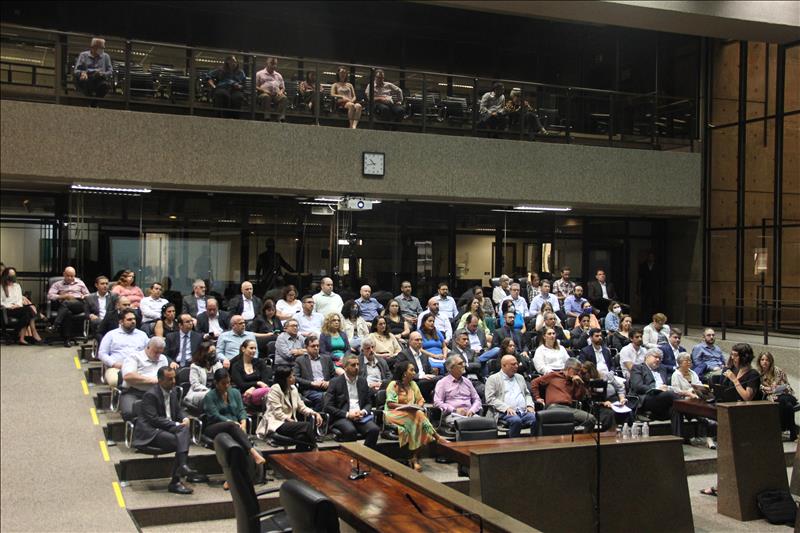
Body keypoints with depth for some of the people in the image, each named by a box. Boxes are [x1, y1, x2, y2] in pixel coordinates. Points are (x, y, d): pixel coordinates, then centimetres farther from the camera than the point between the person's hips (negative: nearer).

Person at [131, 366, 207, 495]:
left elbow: (178, 410, 20)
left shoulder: (173, 391, 13)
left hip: (168, 428, 7)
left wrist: (185, 419, -5)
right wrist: (176, 425, -22)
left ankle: (182, 466, -32)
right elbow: (153, 419, -18)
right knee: (181, 441, -28)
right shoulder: (150, 395, -12)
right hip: (149, 433, -7)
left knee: (185, 429, -24)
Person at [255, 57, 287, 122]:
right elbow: (255, 86, 10)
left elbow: (283, 87, 28)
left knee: (284, 98, -33)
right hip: (264, 93, -3)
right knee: (266, 97, -41)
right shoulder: (259, 74, 18)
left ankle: (281, 118, -44)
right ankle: (267, 117, -45)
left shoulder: (278, 75, 29)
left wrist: (281, 91, 3)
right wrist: (263, 90, -10)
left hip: (276, 94, 3)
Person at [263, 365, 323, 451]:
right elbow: (278, 413, -14)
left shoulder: (293, 389, 14)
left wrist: (315, 413, -2)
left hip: (289, 422, 6)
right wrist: (290, 420, -23)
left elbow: (301, 407, 15)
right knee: (307, 426, -26)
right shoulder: (275, 390, -8)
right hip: (276, 424, -6)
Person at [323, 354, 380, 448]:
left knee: (374, 429, -26)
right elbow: (327, 406, -4)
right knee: (351, 431, -35)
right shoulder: (335, 382, 2)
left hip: (360, 416, 4)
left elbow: (368, 403, 20)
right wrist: (347, 414, -14)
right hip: (342, 418, -4)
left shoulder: (362, 381, 17)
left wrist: (364, 412, -4)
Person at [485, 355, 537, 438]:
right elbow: (490, 399, -3)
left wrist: (529, 405, 7)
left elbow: (527, 394, 29)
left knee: (535, 419, -27)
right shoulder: (493, 379, 7)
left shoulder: (520, 377, 26)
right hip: (506, 413, -5)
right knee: (516, 420, -36)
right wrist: (506, 408, -14)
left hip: (524, 412, 5)